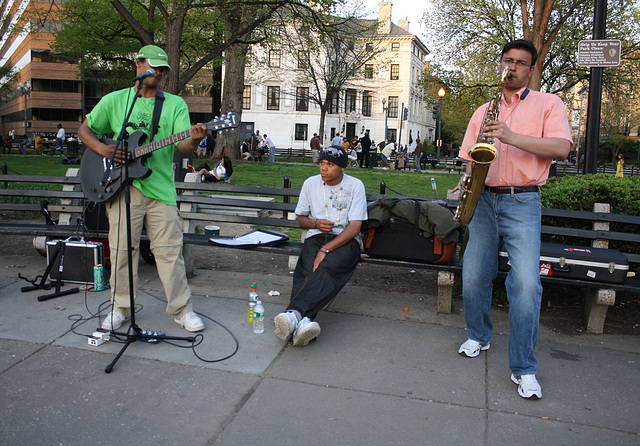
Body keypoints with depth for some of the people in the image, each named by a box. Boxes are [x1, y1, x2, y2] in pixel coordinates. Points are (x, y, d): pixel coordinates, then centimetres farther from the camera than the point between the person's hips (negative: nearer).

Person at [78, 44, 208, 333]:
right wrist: (102, 150, -4)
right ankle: (121, 307, 23)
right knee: (122, 250, 6)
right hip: (122, 185, 1)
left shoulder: (175, 104, 7)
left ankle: (182, 310, 11)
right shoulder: (114, 100, 9)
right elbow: (84, 130, 16)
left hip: (160, 187, 0)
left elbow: (181, 145, -5)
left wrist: (193, 141, -29)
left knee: (169, 251, 1)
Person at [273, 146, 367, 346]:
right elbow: (300, 219, 20)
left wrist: (326, 249, -19)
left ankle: (294, 312, -56)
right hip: (315, 237, 3)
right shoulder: (311, 183, 12)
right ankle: (303, 321, -55)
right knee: (310, 271, -31)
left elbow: (355, 227, -7)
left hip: (345, 240, -2)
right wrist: (315, 223, -5)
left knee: (326, 269, -36)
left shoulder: (355, 186, 1)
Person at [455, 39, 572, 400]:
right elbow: (469, 157, 20)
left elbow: (562, 148, -9)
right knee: (474, 276, 4)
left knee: (526, 282, -14)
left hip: (522, 202, -4)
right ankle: (479, 337, 28)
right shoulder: (483, 112, 18)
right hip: (484, 200, 4)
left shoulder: (548, 104, 7)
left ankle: (524, 369, -5)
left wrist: (512, 137, -18)